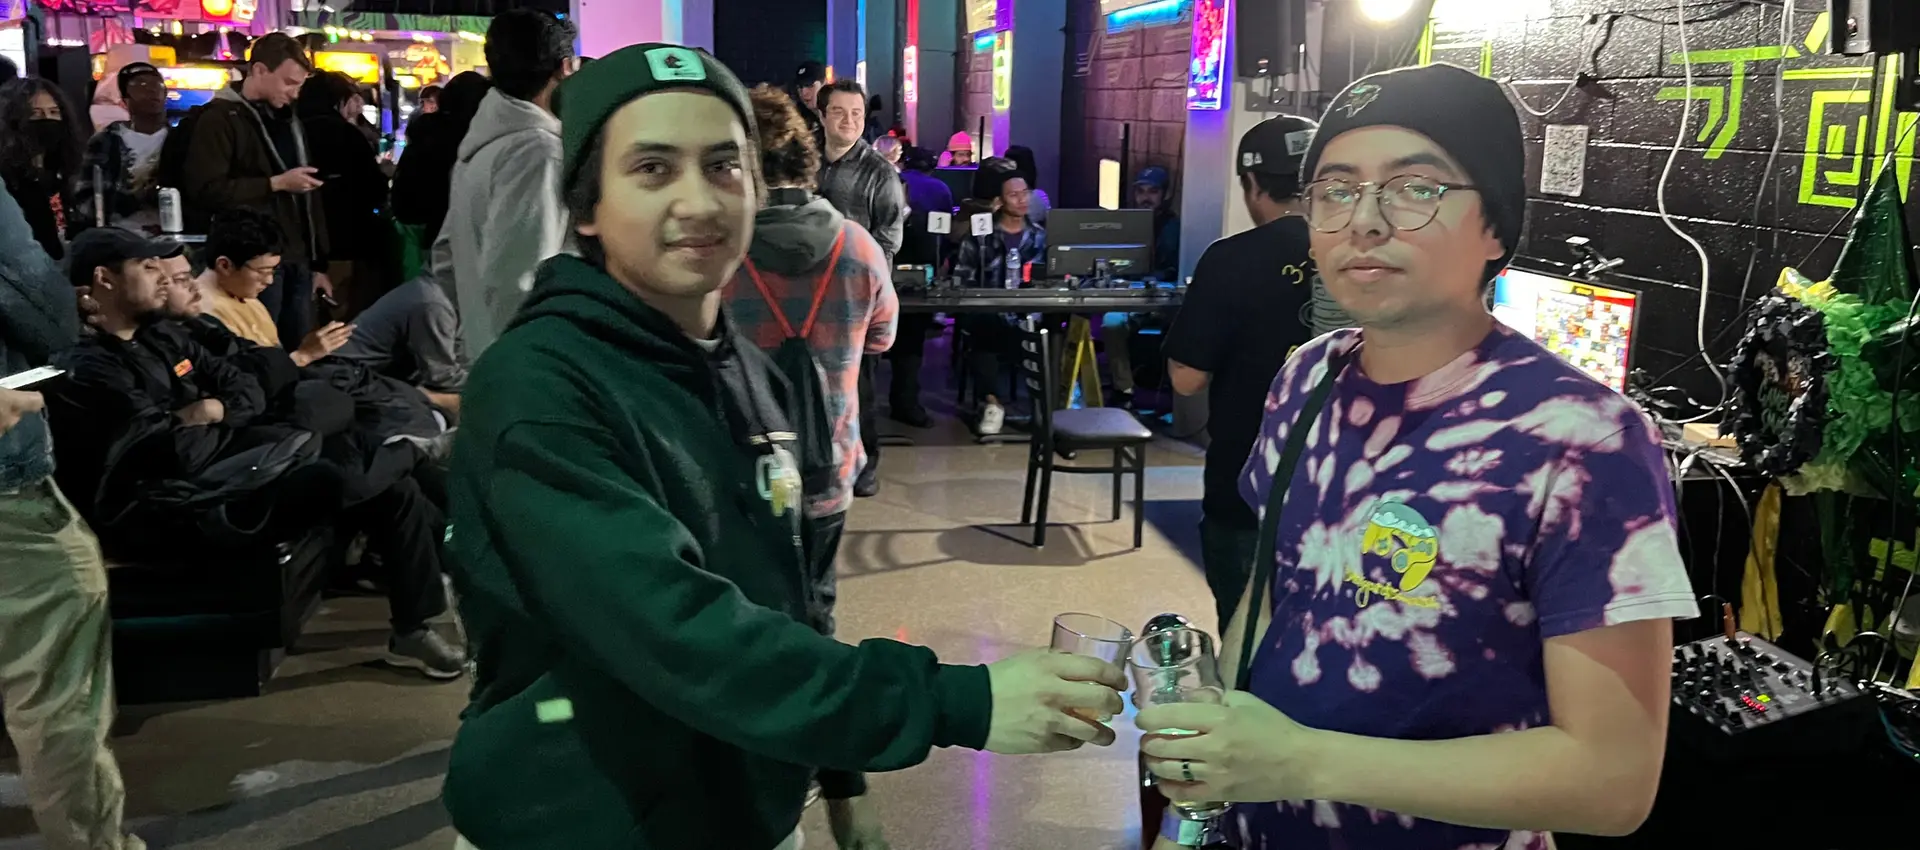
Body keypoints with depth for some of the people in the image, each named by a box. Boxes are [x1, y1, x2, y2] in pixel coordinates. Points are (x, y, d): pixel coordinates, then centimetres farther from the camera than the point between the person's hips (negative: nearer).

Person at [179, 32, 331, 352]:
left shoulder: (288, 119, 18)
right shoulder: (220, 118, -6)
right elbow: (205, 189, -16)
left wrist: (318, 263, 15)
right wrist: (277, 183, -16)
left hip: (297, 261, 7)